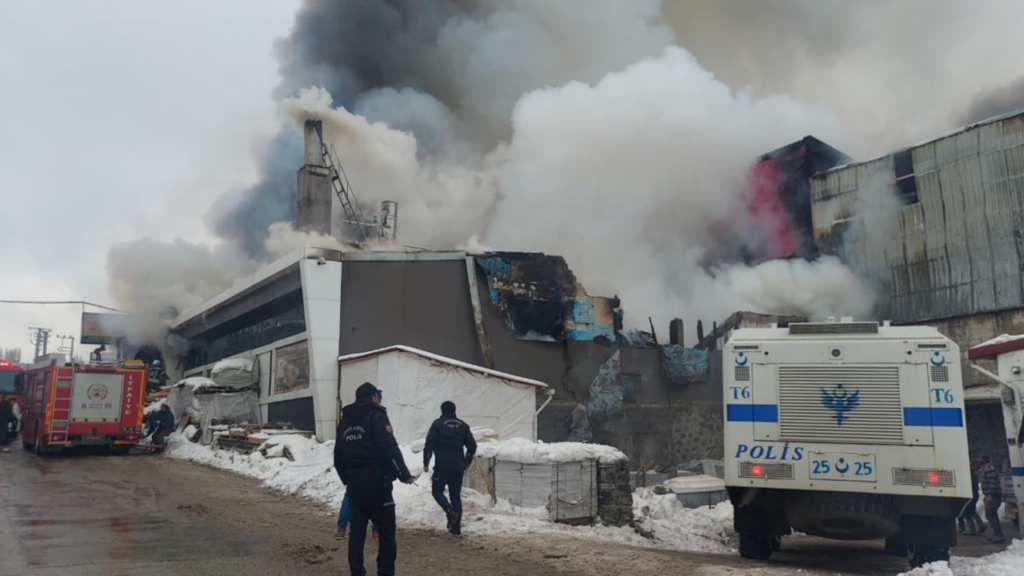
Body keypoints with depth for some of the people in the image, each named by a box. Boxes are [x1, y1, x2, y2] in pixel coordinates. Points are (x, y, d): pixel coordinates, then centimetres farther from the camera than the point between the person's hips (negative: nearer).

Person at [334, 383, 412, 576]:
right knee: (386, 530, -1)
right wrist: (404, 474, -12)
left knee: (356, 530, 10)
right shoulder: (376, 416, -6)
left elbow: (338, 456, 20)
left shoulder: (345, 421, 16)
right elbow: (389, 448, -18)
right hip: (376, 482, -7)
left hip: (354, 484, 7)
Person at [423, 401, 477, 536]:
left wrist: (426, 462, 1)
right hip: (458, 466, 4)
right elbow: (472, 446, 9)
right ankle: (456, 527, 7)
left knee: (437, 491, 10)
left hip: (442, 465, -4)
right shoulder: (463, 425, 10)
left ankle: (450, 512, -15)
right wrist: (466, 463, 21)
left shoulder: (438, 424, -2)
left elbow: (429, 444, -8)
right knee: (456, 495, 10)